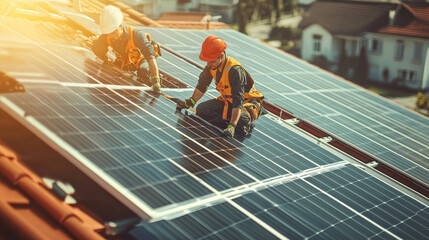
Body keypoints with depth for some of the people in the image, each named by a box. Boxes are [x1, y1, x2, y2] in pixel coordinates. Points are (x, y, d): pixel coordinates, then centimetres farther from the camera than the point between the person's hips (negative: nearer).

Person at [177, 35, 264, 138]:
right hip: (228, 101, 7)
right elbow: (202, 85, 11)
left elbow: (238, 102, -40)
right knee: (201, 109, -12)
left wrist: (231, 127, -47)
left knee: (241, 121, -37)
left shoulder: (235, 71, -33)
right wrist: (190, 102, 10)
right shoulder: (212, 66, -11)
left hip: (249, 101, -7)